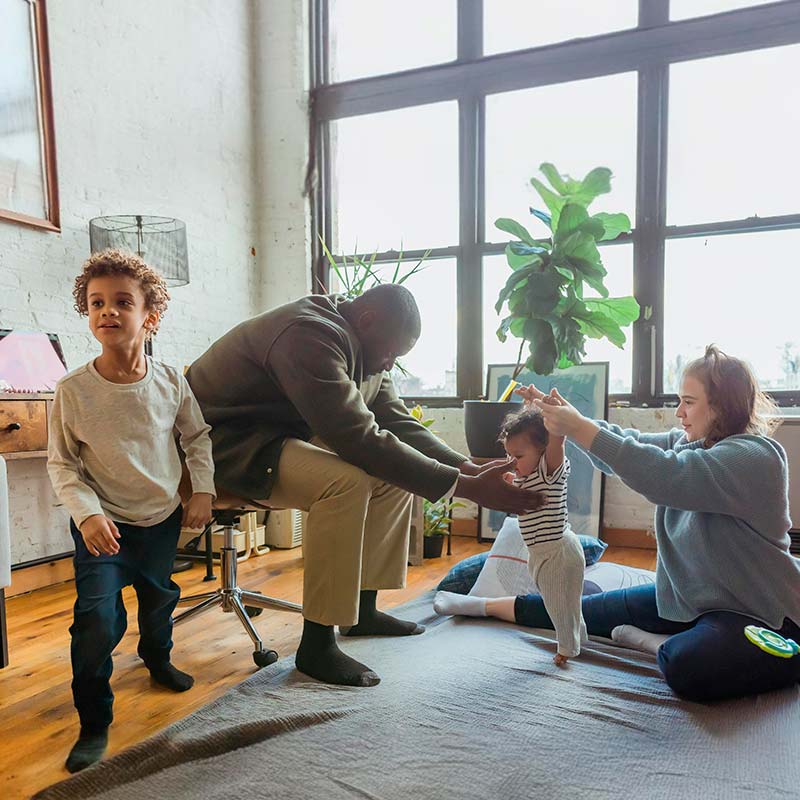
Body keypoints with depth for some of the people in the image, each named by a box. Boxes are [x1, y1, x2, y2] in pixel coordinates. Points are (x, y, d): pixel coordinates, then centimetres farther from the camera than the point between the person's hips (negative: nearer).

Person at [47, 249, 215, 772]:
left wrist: (204, 491, -3)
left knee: (159, 596, 23)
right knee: (98, 620, -15)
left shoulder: (171, 381, -11)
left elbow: (198, 436, 4)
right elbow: (62, 464, -8)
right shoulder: (73, 390, -17)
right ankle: (94, 724, 8)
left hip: (163, 518, 3)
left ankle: (158, 658, 55)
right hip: (104, 524, -3)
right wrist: (87, 513, -21)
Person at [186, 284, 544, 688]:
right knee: (347, 481, -32)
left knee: (396, 472, 2)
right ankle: (316, 646, -19)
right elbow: (362, 440, -32)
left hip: (285, 436, 10)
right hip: (224, 442, -10)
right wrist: (467, 487, -31)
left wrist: (469, 467, -10)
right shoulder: (311, 337, -26)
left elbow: (396, 422, 5)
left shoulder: (363, 350, 6)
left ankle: (363, 609, 11)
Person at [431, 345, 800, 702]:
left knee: (686, 669, -37)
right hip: (686, 597, 8)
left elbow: (663, 474, -35)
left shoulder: (754, 457, -22)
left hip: (754, 611, -7)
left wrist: (578, 427, -35)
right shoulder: (687, 443, 6)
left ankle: (654, 641, -6)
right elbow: (625, 444, 3)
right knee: (589, 610, 8)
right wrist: (563, 416, -13)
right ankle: (488, 606, 22)